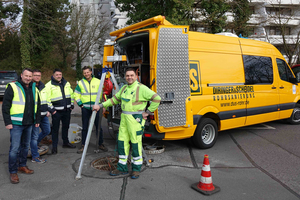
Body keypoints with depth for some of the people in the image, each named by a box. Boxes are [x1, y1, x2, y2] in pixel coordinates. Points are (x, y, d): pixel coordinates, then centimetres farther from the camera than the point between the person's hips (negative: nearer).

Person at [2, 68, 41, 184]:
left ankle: (22, 166, 31)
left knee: (25, 146, 16)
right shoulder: (12, 87, -7)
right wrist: (7, 122, -12)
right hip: (16, 124, -6)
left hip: (29, 124, 6)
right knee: (15, 148, -4)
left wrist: (37, 120, 15)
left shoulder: (34, 89, 11)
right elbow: (5, 106, -8)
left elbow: (37, 106, 19)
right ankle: (13, 172, 8)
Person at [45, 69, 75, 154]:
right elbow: (47, 99, -11)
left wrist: (72, 105, 12)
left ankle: (65, 142, 32)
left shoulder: (66, 83, 9)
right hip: (56, 111, -5)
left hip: (67, 110, 5)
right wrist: (51, 109, -14)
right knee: (55, 129, 3)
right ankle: (54, 146, 14)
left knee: (66, 127, 17)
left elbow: (71, 94, 17)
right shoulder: (49, 85, -8)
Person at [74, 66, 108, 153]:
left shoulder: (98, 82, 3)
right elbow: (76, 94, 10)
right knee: (84, 127, 6)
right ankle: (83, 145, 16)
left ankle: (100, 144, 18)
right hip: (85, 108, 1)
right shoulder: (80, 83, 5)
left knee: (99, 126, 5)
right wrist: (80, 104, 0)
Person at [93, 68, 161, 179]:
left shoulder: (141, 88, -12)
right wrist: (102, 105, 16)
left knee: (136, 143, -1)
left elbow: (156, 99, -15)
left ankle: (136, 169, 15)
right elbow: (115, 99, 21)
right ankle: (122, 168, 22)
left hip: (135, 119, -7)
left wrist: (148, 112, -12)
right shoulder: (124, 88, 12)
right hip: (124, 118, 8)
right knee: (122, 142, 9)